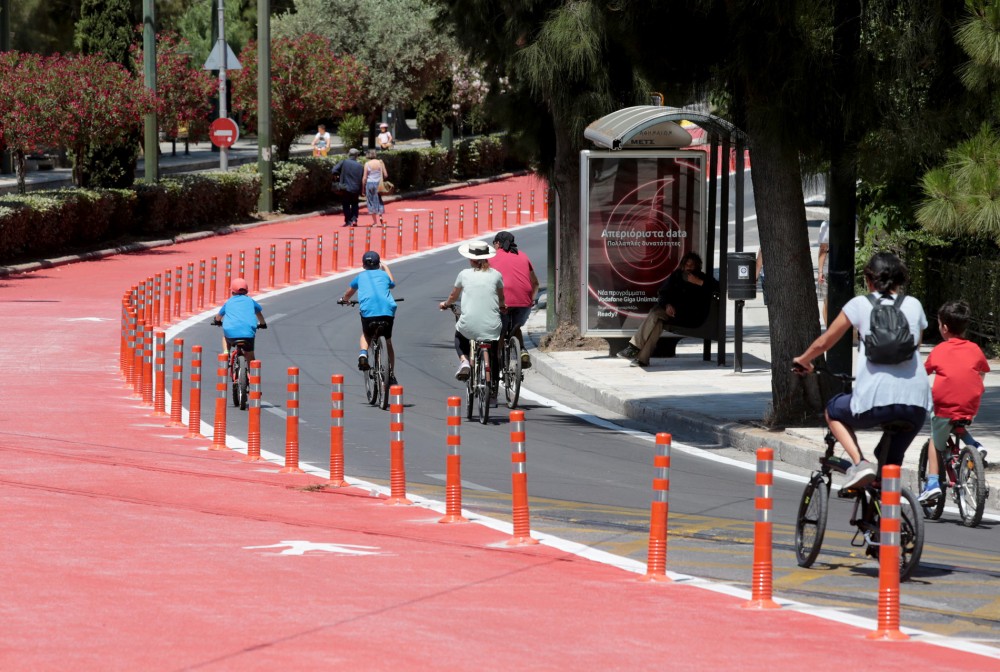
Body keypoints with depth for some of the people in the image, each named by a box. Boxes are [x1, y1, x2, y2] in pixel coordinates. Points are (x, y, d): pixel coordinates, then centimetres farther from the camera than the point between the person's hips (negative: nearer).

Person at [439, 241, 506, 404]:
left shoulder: (464, 274, 4)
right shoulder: (496, 275, 6)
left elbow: (453, 296, 20)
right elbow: (501, 299, 22)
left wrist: (445, 304, 42)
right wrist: (502, 307, 45)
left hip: (469, 325, -1)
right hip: (491, 327, 1)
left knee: (459, 337, 33)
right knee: (493, 358, 21)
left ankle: (464, 361, 6)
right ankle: (493, 393, 21)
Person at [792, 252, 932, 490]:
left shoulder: (860, 304, 7)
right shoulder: (914, 306, 16)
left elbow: (823, 342, 16)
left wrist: (802, 360, 36)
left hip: (876, 401, -3)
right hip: (916, 403, 3)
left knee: (834, 411, 27)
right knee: (892, 464, 23)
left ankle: (859, 463, 4)